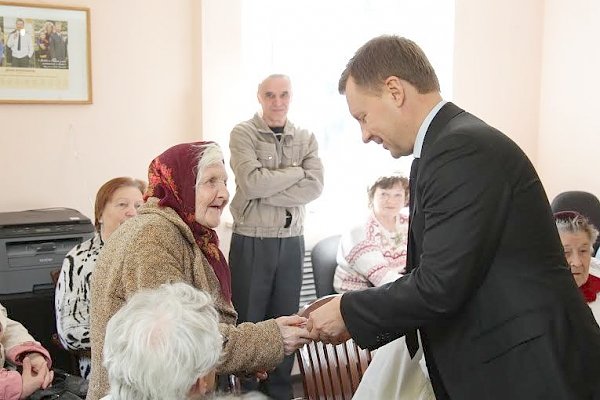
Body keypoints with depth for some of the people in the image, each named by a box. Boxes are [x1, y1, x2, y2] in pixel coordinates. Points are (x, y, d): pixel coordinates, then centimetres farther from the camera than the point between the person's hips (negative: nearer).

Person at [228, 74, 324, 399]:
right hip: (252, 241, -3)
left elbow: (315, 187, -8)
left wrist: (267, 191, -15)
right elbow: (250, 183, -20)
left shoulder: (306, 138, 7)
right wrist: (296, 171, -10)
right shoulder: (243, 134, -4)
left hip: (292, 240, 4)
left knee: (286, 320, 11)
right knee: (249, 321, 6)